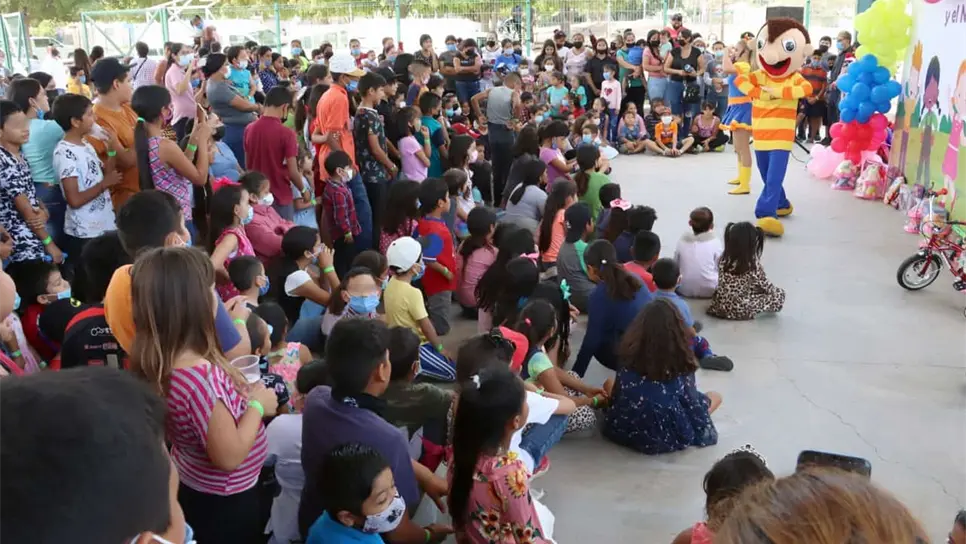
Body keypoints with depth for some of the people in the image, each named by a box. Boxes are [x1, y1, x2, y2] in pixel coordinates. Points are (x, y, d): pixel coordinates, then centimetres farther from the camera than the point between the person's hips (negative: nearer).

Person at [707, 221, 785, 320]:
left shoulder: (723, 259, -8)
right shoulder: (754, 264, -20)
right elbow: (765, 285, -6)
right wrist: (775, 290, 17)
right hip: (741, 310, -5)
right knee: (779, 294, 5)